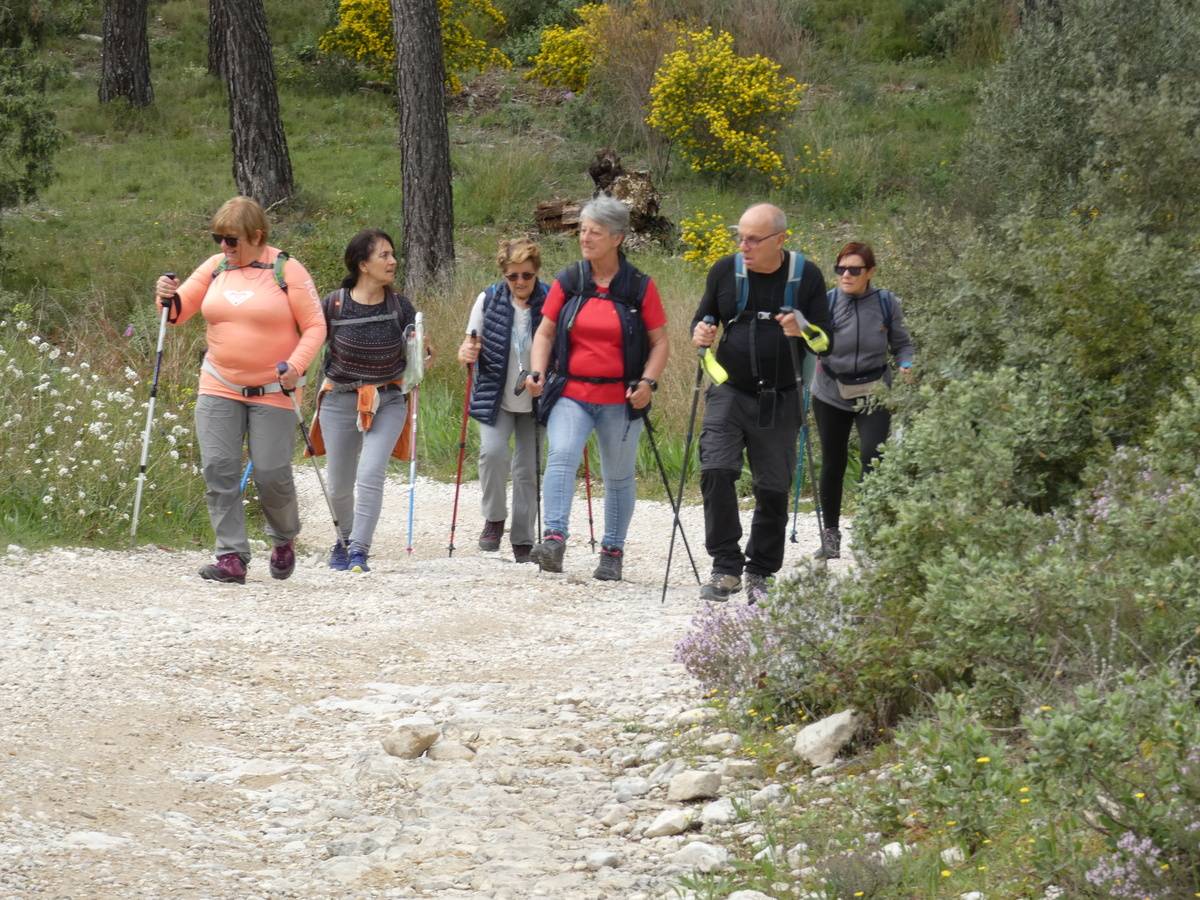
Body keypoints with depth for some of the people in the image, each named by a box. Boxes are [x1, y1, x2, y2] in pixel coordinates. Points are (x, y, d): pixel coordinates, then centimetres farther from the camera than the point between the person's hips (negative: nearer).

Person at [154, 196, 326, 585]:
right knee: (218, 469, -7)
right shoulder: (215, 267, 7)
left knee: (271, 474, -3)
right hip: (219, 387, 4)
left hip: (273, 391, -4)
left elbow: (314, 326, -5)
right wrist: (168, 298, -14)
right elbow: (179, 312, 9)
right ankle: (232, 556, -4)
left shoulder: (286, 271, -6)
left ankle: (284, 540, 26)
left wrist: (296, 366, -20)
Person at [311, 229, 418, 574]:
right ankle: (346, 538, 38)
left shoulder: (400, 306, -3)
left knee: (371, 474, -18)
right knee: (339, 485, 10)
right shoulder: (334, 305, -9)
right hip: (341, 400, 0)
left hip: (388, 402, 0)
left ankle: (359, 551, -15)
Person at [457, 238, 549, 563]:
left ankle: (523, 541, 18)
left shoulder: (551, 301, -8)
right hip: (496, 398, 0)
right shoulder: (489, 299, -5)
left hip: (534, 401, 0)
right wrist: (466, 354, -18)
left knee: (528, 469, 6)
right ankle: (494, 520, 1)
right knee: (493, 451, -21)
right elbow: (471, 346, 4)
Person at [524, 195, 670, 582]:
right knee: (561, 456, -24)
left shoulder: (639, 288, 0)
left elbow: (660, 341, 4)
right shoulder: (567, 282, 5)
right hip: (571, 394, 0)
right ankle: (554, 538, -33)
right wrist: (538, 372, -7)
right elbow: (545, 332, 9)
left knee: (619, 476, 10)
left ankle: (612, 552, 23)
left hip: (620, 401, 0)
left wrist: (648, 381, -11)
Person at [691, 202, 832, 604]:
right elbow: (703, 319, 16)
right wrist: (700, 334, -8)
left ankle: (760, 575, 17)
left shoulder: (806, 276, -2)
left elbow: (827, 342, 1)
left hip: (779, 400, 0)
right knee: (716, 472, -19)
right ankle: (726, 568, -13)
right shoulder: (725, 270, 2)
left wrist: (803, 330, -22)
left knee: (773, 489, 4)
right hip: (729, 393, 0)